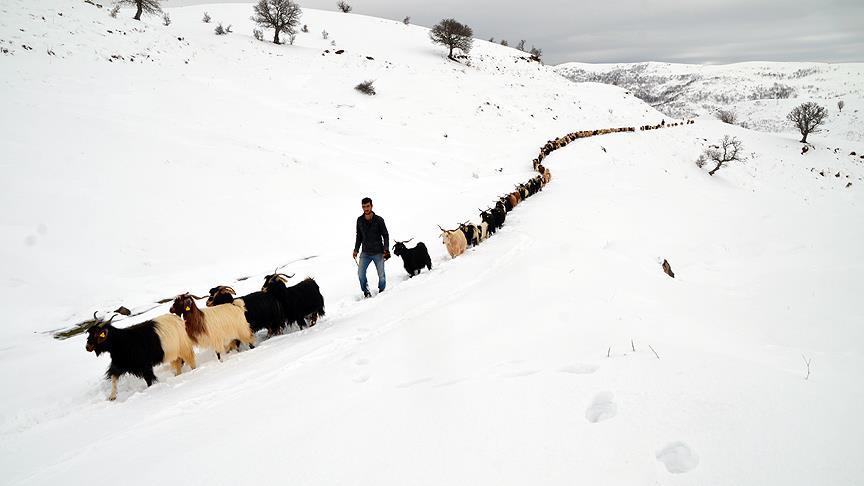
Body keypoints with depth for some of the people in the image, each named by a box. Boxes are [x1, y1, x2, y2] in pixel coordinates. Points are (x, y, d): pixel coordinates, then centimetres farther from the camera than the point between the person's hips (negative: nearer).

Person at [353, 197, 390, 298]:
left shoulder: (379, 220, -7)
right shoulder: (360, 220, 2)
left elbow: (385, 235, -2)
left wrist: (386, 249, -13)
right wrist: (356, 249, 7)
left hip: (378, 252, -2)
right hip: (365, 252, 2)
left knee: (381, 275, 2)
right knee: (360, 272, -12)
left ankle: (381, 292, 26)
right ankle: (366, 292, 6)